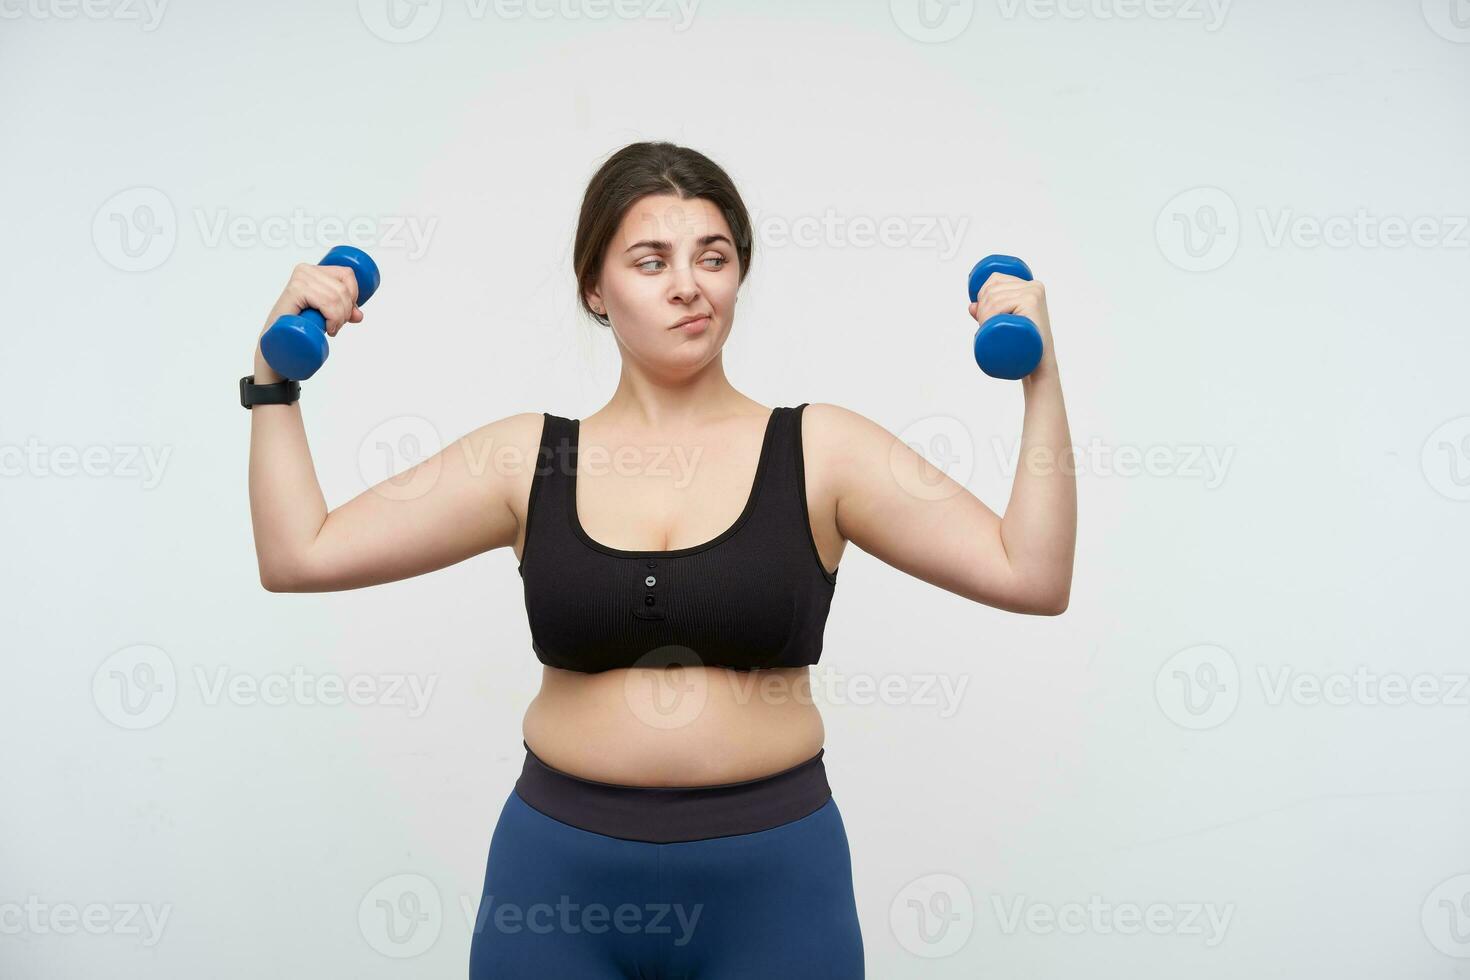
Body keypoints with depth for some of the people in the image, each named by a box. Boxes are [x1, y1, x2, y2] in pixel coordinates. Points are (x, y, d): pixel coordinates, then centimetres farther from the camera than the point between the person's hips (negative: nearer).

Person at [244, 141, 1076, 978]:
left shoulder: (819, 450, -5)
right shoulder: (527, 457, -1)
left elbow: (1033, 578, -9)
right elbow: (300, 555, 0)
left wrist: (1041, 380, -14)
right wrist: (277, 374, -2)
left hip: (773, 881, -1)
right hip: (559, 879, 1)